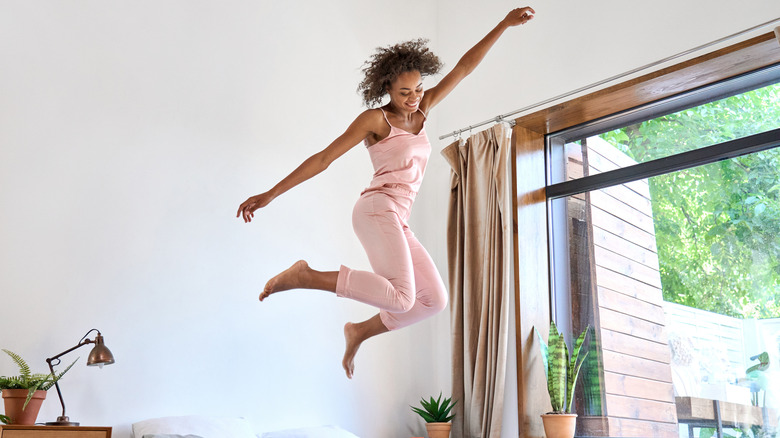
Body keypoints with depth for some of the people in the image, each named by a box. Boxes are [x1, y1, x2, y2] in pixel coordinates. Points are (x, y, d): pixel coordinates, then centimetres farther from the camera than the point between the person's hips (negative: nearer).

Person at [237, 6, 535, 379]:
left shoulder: (421, 111, 18)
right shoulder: (375, 118, 0)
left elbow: (465, 67, 18)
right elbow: (323, 158, -4)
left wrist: (504, 25, 15)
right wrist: (269, 195, -6)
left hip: (398, 223, 8)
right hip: (378, 209, -8)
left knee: (434, 299, 4)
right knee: (400, 298, -25)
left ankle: (360, 331, 15)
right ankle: (305, 276, -17)